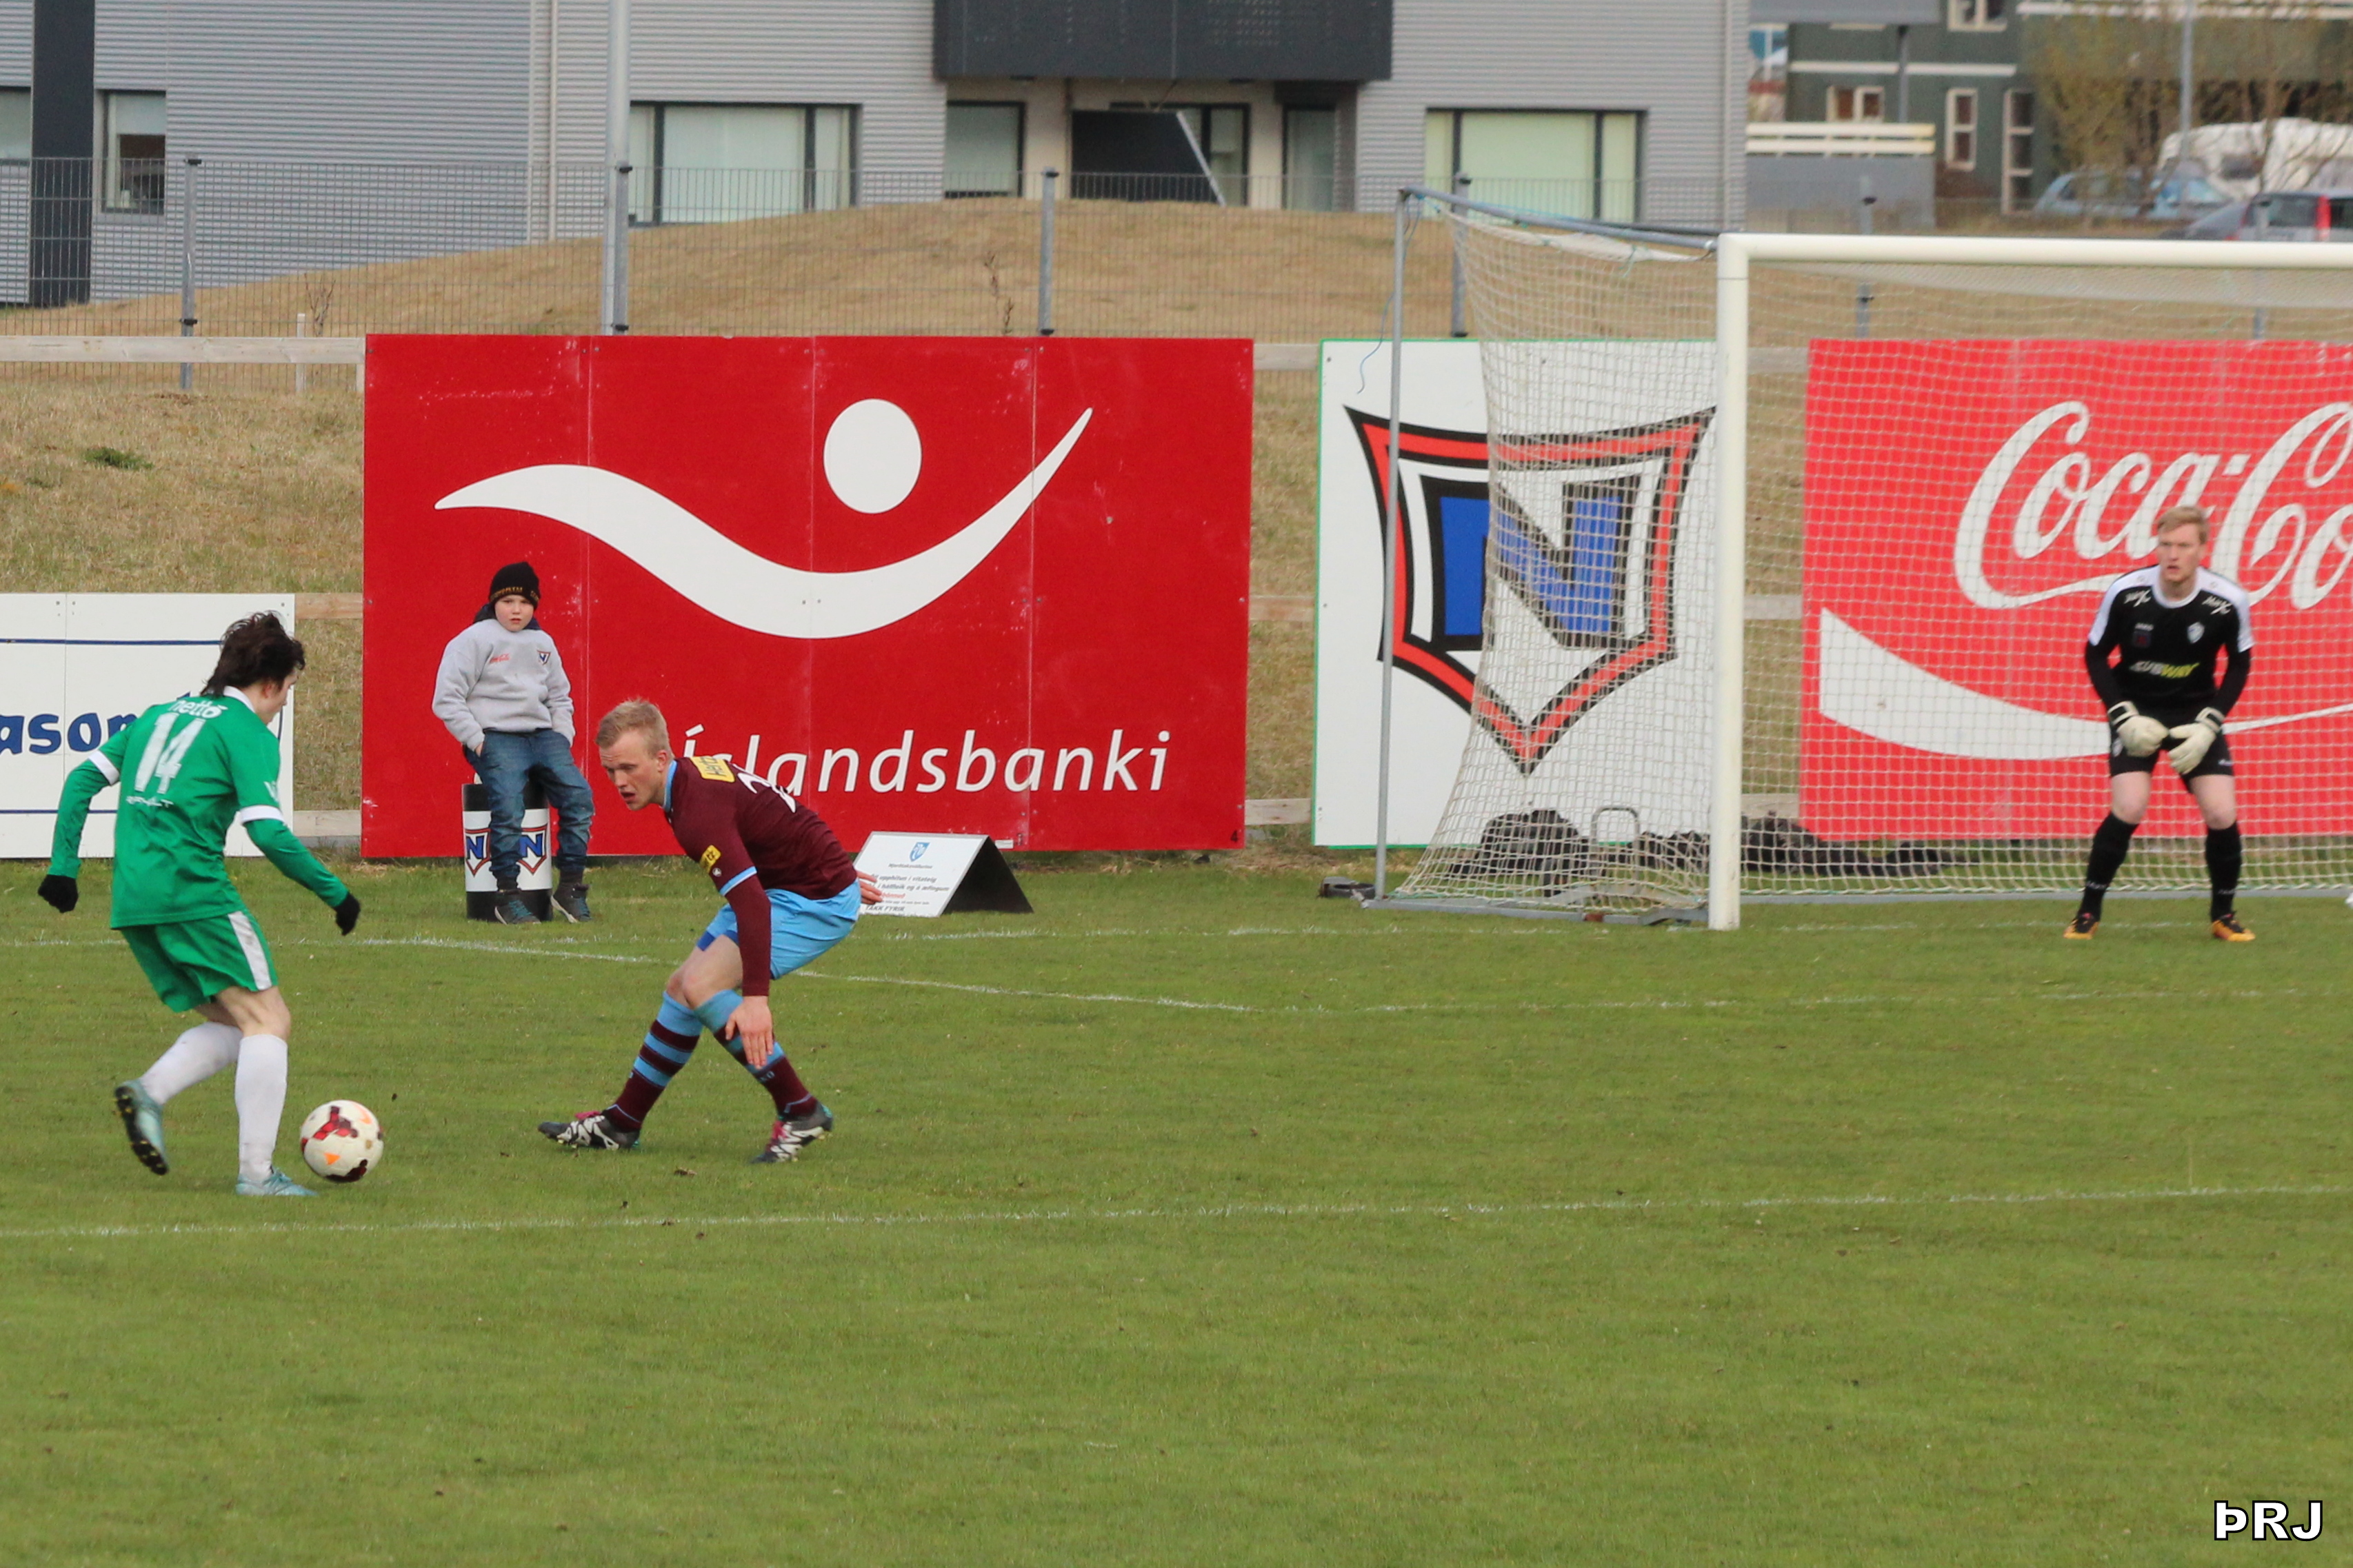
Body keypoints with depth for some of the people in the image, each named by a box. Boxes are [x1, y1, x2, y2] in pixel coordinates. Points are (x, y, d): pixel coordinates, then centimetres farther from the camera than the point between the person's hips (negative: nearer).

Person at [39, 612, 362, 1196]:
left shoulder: (160, 716, 20)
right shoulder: (247, 732, -3)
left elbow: (83, 779, 18)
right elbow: (268, 833, -13)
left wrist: (64, 865, 20)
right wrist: (335, 892, -4)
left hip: (133, 902, 8)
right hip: (193, 892, -8)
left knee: (231, 1025, 15)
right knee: (268, 1020, 0)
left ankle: (149, 1092, -9)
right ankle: (257, 1171, -8)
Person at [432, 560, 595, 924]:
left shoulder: (543, 644, 18)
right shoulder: (474, 641, 1)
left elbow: (560, 697, 28)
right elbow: (447, 700, -2)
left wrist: (563, 739, 11)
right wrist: (476, 740, -11)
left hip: (542, 735, 5)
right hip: (495, 739, -5)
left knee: (579, 796, -15)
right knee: (508, 807, -26)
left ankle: (571, 888, -9)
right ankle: (508, 897, -21)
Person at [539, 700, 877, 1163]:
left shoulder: (698, 810, -30)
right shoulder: (697, 772, 1)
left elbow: (751, 902, -39)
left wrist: (756, 997, -47)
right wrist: (838, 872, 30)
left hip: (817, 901, -10)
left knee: (702, 986, -22)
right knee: (682, 988, 12)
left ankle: (801, 1114, -14)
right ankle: (621, 1123, 24)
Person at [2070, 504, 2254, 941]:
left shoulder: (2227, 601, -17)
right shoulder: (2126, 593, -20)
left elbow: (2239, 665, -1)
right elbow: (2095, 656, -5)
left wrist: (2208, 725, -11)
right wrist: (2124, 716, -16)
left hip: (2196, 712, 1)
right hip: (2136, 709, -1)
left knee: (2222, 815, -10)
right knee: (2128, 810, -19)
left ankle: (2223, 914, 13)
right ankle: (2087, 913, -4)